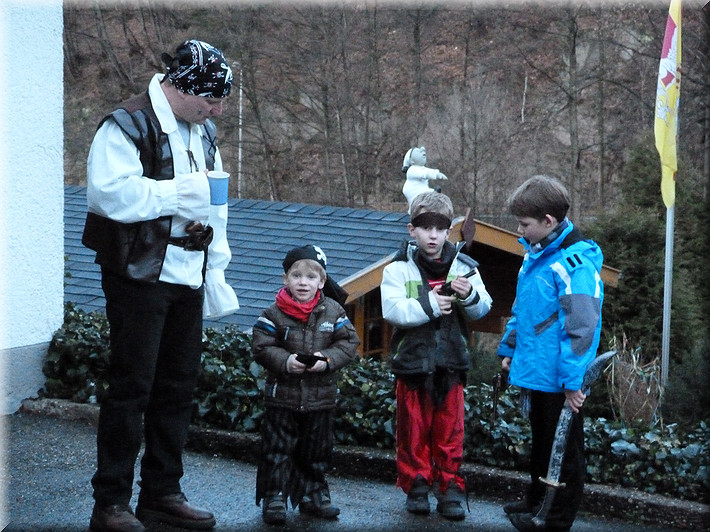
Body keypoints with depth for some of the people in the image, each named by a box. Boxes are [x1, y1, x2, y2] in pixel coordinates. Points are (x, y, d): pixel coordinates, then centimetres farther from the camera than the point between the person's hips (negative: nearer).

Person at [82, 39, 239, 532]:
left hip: (188, 277, 8)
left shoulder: (203, 133, 16)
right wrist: (180, 192, -21)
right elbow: (109, 192, -26)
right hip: (139, 276, -8)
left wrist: (215, 270, 17)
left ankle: (162, 492, 23)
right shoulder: (128, 126, -12)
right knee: (132, 386, -6)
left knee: (179, 385, 12)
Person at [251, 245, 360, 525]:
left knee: (317, 450, 14)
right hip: (282, 395, -2)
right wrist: (285, 362, -23)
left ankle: (313, 495, 27)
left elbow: (349, 343, -2)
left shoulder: (333, 312, -1)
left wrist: (328, 360, -17)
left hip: (320, 397, 2)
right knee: (277, 450, 1)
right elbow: (262, 347, -9)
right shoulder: (274, 314, -7)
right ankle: (273, 498, 7)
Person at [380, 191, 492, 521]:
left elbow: (483, 309, -2)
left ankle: (450, 490, 14)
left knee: (449, 431, 7)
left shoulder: (464, 267, 2)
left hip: (450, 364, 1)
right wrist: (429, 305, -23)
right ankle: (416, 487, 19)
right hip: (412, 361, -1)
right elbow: (392, 309, -17)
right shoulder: (399, 268, -4)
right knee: (413, 430, 8)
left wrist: (470, 295, -22)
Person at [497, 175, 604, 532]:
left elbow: (581, 326, -24)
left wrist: (573, 381, -24)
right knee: (541, 442, 23)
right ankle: (536, 503, 38)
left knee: (564, 449, 6)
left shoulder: (575, 262, -21)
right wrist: (509, 348, 20)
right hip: (534, 373, 9)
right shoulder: (535, 254, 8)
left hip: (559, 379, -9)